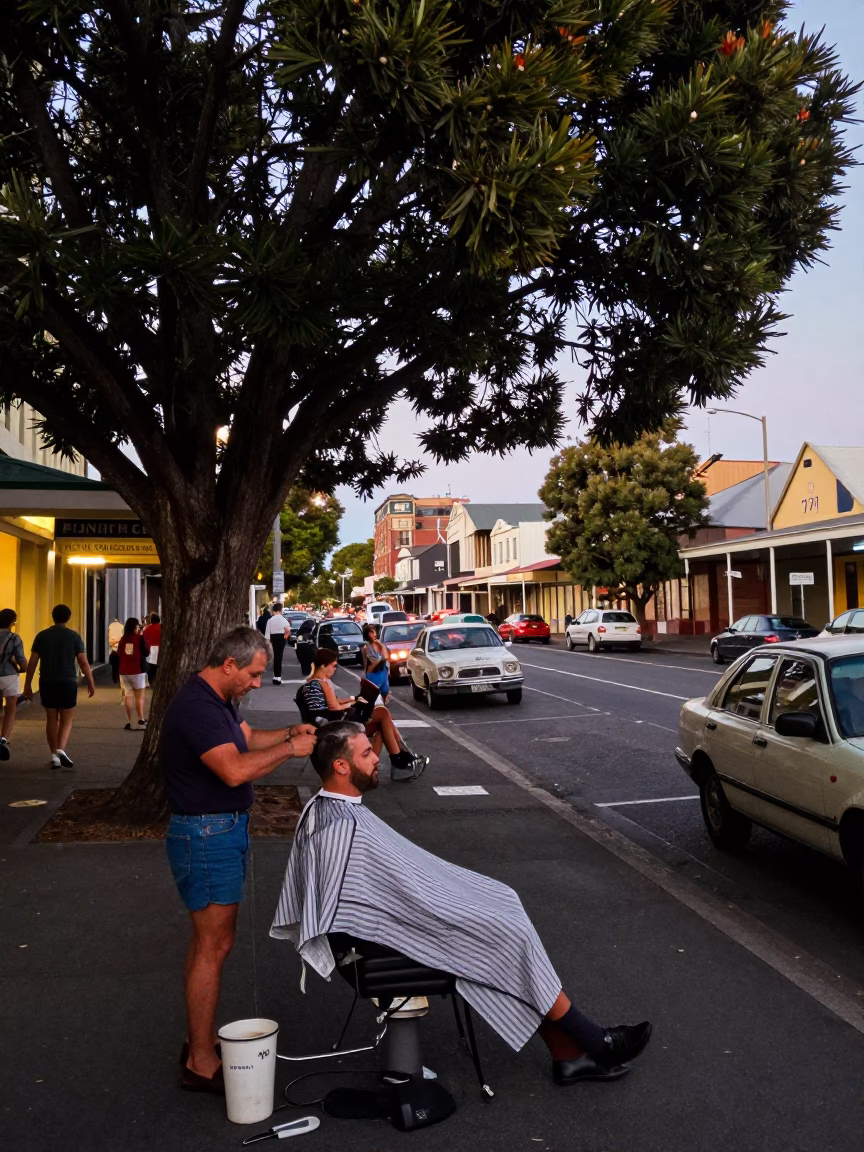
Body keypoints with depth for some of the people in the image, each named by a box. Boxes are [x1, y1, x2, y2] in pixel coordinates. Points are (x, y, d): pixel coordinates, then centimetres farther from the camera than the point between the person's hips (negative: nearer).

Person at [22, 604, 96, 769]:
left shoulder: (41, 636, 2)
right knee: (66, 719, 8)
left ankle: (54, 755, 13)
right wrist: (91, 683, 4)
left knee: (51, 719, 11)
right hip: (68, 682, -2)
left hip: (47, 683, 2)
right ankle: (61, 750, -11)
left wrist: (27, 685, 8)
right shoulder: (74, 636, -4)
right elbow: (83, 663, -4)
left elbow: (32, 662, 2)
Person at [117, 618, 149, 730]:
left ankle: (129, 722, 3)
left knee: (128, 696, 6)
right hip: (138, 671, -3)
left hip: (124, 671, 3)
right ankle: (141, 720, -4)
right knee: (139, 696, 2)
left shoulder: (122, 640, 3)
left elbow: (119, 654, 12)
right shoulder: (140, 638, -7)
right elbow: (147, 652, -2)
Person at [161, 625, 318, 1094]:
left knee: (207, 939, 18)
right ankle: (201, 1063, 7)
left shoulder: (218, 700, 10)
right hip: (205, 834, -11)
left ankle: (200, 1042, 30)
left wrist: (289, 733, 4)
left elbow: (247, 739, 21)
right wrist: (289, 749, -22)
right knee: (214, 945, -4)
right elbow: (234, 770, -31)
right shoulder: (195, 708, -23)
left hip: (223, 830, 11)